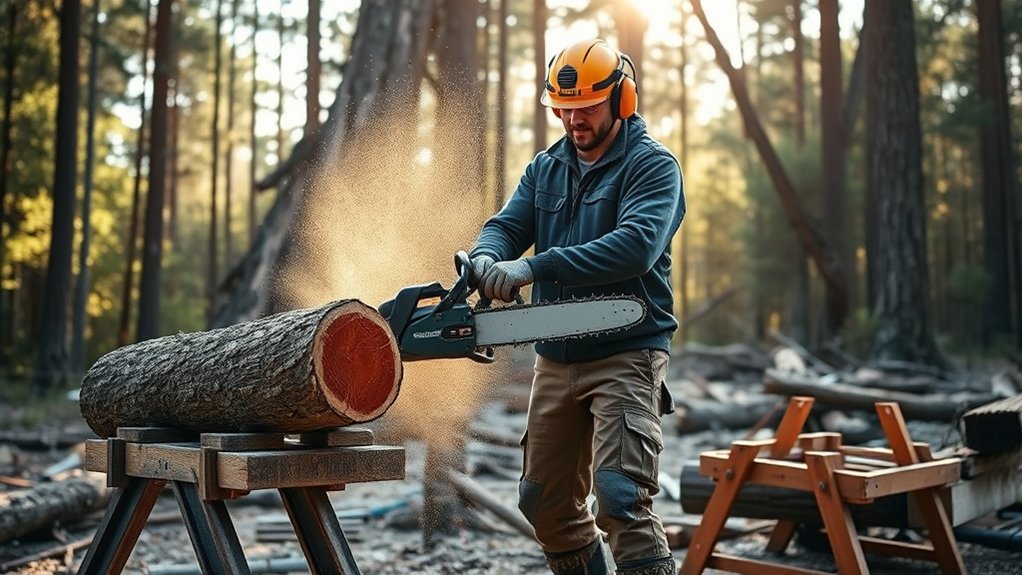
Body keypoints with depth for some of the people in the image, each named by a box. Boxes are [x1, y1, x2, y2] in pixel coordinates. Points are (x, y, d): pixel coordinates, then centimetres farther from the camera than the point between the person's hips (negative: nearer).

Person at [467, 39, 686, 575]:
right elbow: (506, 226, 2)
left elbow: (635, 244, -24)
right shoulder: (545, 168, 13)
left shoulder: (651, 165, -8)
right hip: (556, 358, 7)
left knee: (621, 499, -16)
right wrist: (486, 258, -24)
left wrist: (533, 268, -31)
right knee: (544, 501, 14)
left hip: (627, 355, -7)